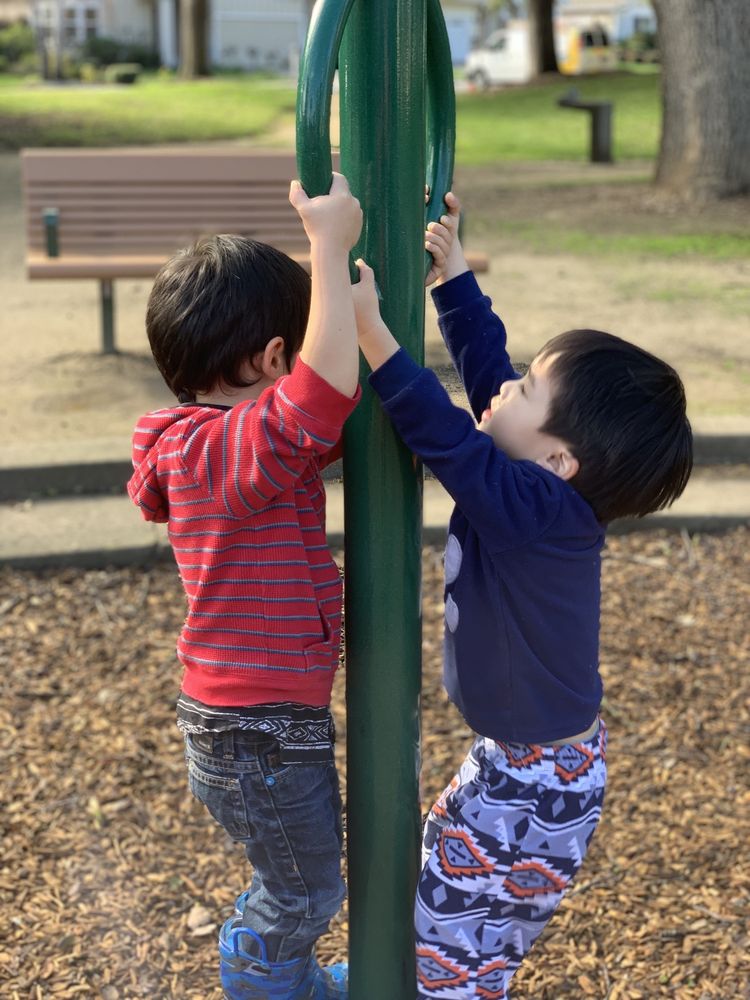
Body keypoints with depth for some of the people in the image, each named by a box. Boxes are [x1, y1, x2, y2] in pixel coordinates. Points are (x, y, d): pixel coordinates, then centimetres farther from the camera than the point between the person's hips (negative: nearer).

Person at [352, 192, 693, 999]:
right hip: (524, 752, 9)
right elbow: (483, 362, 2)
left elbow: (441, 434, -38)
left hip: (538, 781, -9)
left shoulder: (532, 510, -30)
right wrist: (450, 274, 7)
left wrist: (369, 326, -41)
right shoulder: (548, 495, -6)